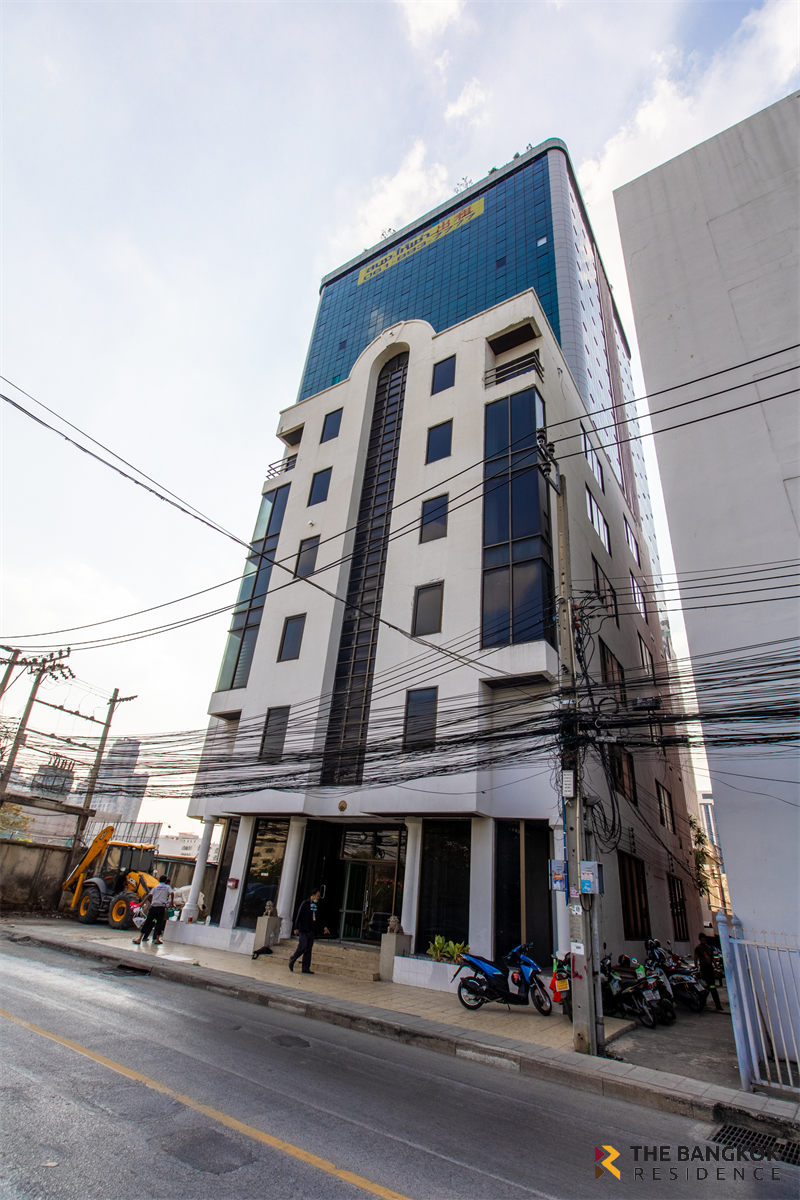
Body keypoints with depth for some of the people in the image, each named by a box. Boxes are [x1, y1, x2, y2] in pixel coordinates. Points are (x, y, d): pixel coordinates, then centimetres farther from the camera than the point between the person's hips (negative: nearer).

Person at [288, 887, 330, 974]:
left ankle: (306, 968, 8)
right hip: (303, 930, -5)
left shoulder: (317, 905, 12)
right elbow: (299, 916, -7)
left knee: (309, 950, 4)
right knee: (302, 947, -9)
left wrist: (325, 926, 8)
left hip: (312, 931, 6)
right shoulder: (305, 903, -5)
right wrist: (296, 928, -11)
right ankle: (292, 960, 13)